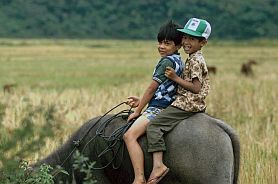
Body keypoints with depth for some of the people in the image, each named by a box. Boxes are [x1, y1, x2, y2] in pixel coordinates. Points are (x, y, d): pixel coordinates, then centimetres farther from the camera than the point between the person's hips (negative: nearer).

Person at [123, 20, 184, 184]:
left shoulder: (167, 61, -14)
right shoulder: (179, 61, 15)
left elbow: (152, 89, -12)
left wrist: (138, 111, -4)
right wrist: (142, 102, 17)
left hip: (158, 109, -11)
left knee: (130, 135, -25)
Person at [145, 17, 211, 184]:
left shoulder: (195, 60, -14)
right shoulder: (196, 59, 17)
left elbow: (196, 88, -19)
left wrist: (176, 78, -15)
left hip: (186, 105, -11)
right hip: (195, 106, 11)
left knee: (154, 125, -18)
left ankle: (158, 164, -32)